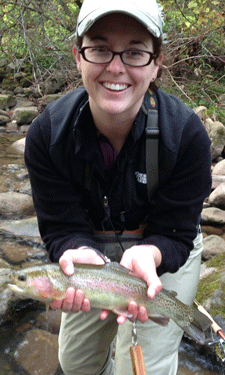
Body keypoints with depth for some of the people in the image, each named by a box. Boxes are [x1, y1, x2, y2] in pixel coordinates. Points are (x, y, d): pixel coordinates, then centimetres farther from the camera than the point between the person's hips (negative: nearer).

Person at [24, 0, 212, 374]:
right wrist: (79, 254, -43)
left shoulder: (186, 133, -27)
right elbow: (61, 226, -19)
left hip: (165, 251, -2)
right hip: (91, 243, 3)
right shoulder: (47, 133, -22)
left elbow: (174, 232, -22)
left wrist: (147, 254, -45)